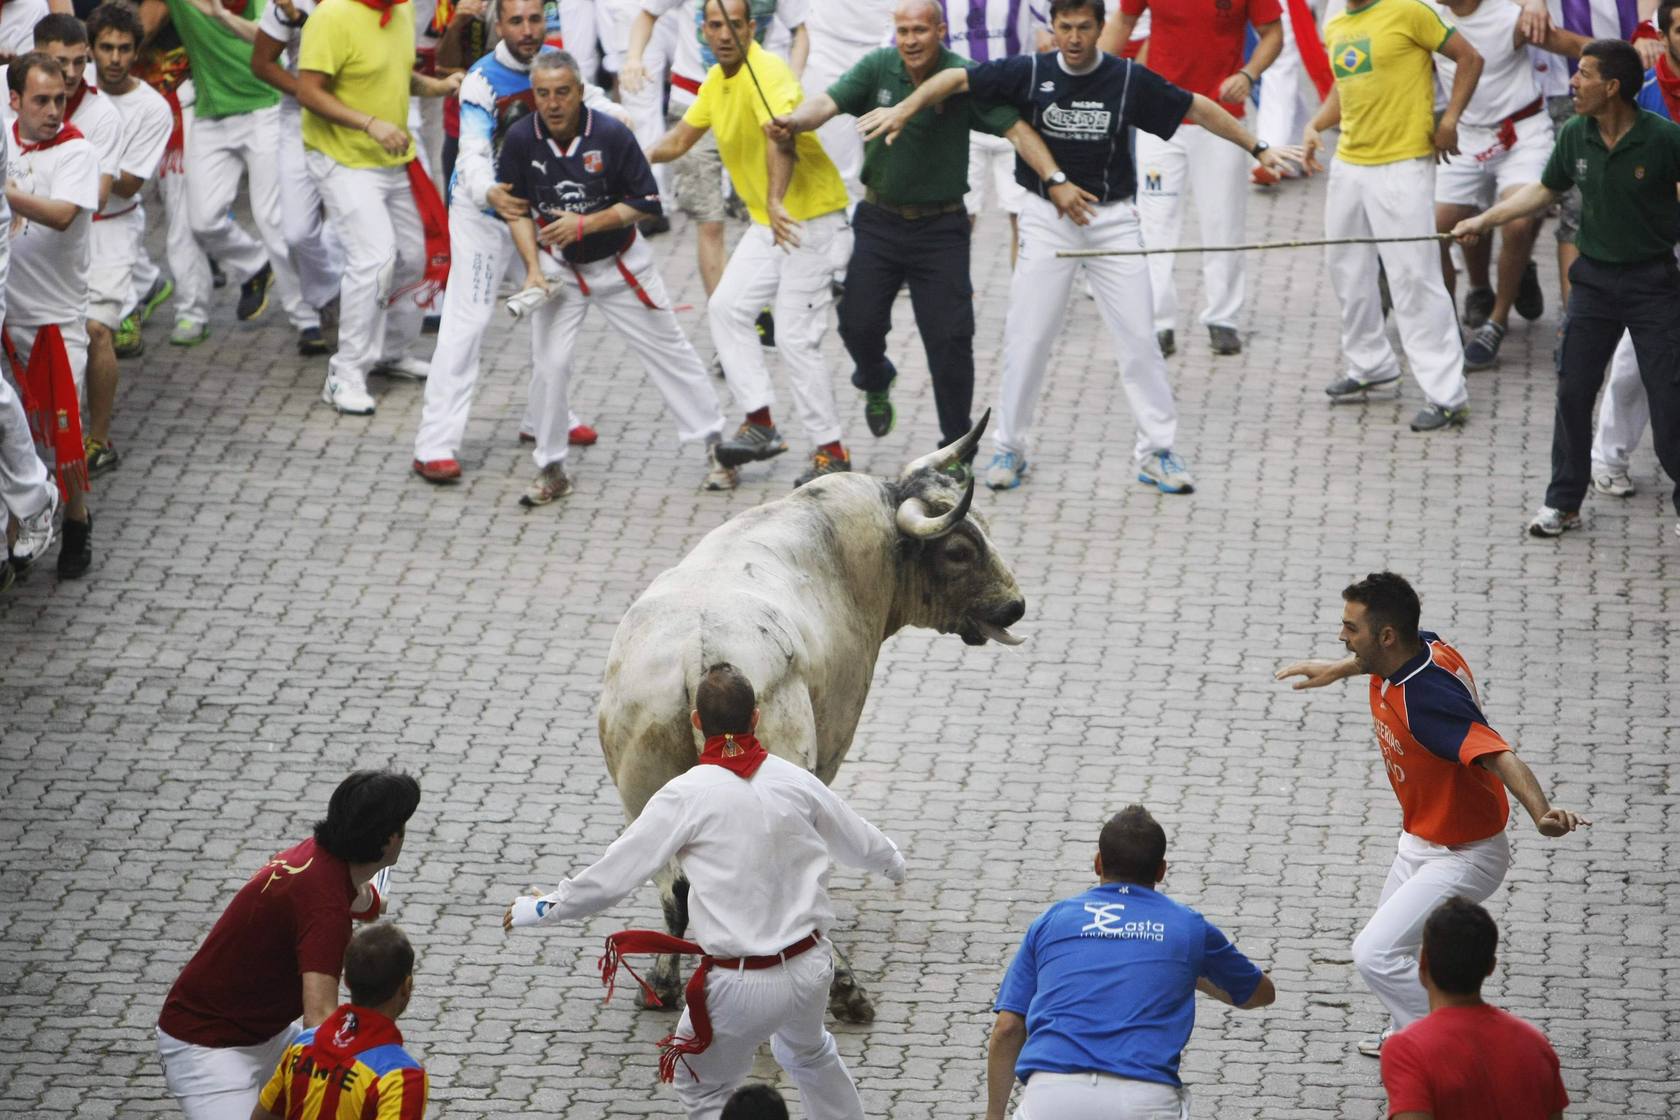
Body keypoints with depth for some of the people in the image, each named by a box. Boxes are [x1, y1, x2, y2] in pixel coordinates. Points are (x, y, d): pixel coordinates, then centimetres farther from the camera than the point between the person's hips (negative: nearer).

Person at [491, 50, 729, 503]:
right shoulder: (521, 140, -14)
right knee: (549, 366, -6)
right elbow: (518, 209, -3)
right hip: (559, 268, 1)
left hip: (621, 264, -1)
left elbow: (645, 202, -14)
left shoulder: (611, 135, -21)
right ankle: (551, 472, 8)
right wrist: (533, 269, -14)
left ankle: (715, 444, 20)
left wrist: (586, 224, -24)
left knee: (669, 352, 7)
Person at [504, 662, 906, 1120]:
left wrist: (546, 908, 6)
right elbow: (859, 841, 15)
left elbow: (613, 874, -11)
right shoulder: (794, 780, -2)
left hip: (743, 987, -5)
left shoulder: (687, 795, -14)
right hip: (811, 968, 5)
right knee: (810, 1053, 35)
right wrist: (892, 863, 38)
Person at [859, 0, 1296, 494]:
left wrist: (1257, 149, 3)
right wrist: (903, 110, -14)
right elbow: (954, 79, -2)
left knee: (1137, 337, 0)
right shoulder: (1030, 73, -5)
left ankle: (1156, 451, 9)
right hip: (1047, 217, 0)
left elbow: (1197, 107, 2)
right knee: (1027, 337, 0)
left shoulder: (1129, 80, -6)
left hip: (1113, 217, 0)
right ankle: (1009, 449, 13)